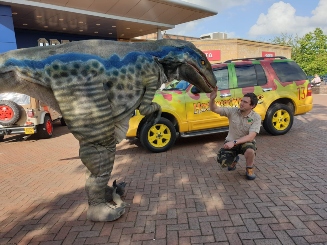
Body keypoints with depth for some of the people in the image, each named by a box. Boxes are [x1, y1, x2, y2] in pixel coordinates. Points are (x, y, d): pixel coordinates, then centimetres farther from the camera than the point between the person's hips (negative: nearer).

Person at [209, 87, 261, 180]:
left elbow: (251, 137, -25)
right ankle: (234, 159, 21)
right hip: (231, 142, 2)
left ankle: (249, 169, -3)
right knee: (224, 163, -19)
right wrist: (212, 99, -35)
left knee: (250, 151, -38)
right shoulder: (233, 111, -10)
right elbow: (215, 109, -14)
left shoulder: (256, 117, -16)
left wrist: (234, 142, -36)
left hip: (246, 142, -2)